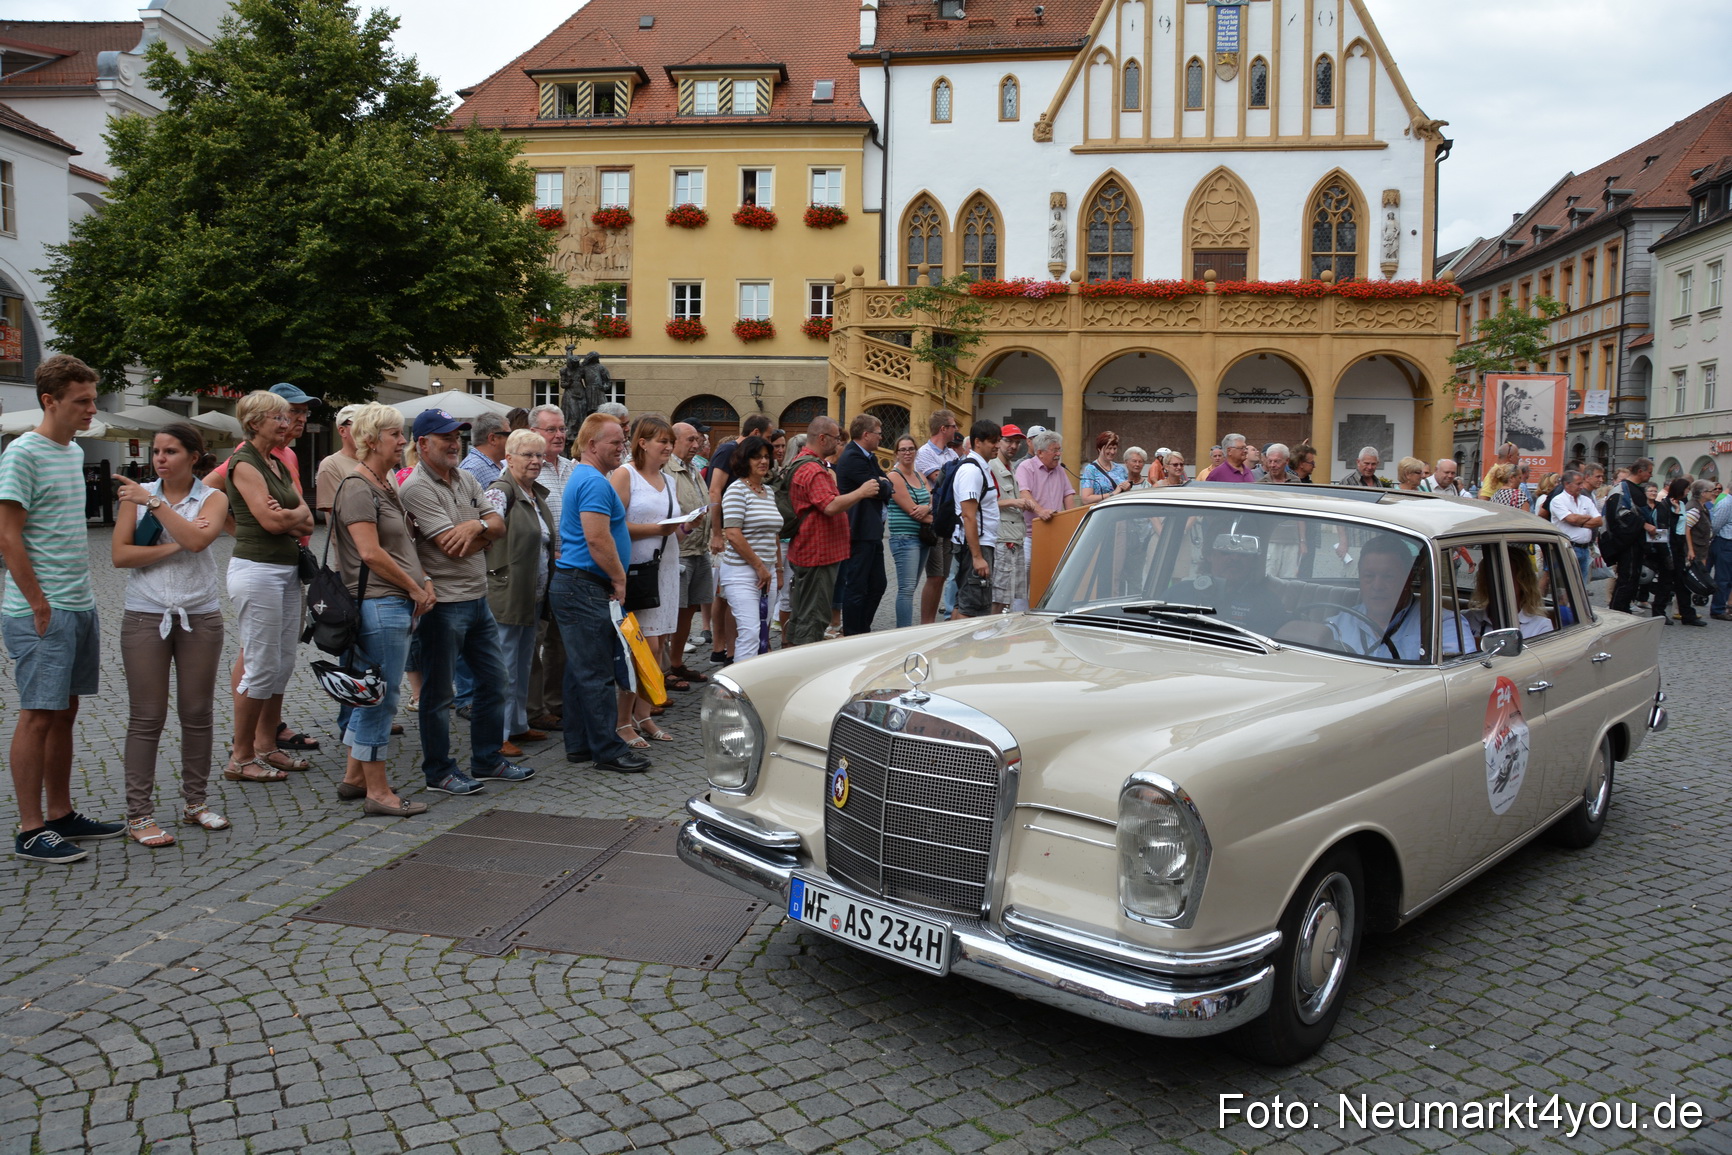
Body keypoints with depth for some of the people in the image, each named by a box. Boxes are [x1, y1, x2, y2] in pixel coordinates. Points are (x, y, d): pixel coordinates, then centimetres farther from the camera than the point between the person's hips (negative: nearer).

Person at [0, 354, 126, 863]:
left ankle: (61, 816, 23)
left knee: (65, 712, 13)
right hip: (41, 612, -8)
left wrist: (81, 597, 16)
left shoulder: (74, 452, 14)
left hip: (80, 607, 8)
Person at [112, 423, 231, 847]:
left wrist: (155, 503, -18)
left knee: (198, 713, 7)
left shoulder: (212, 499, 2)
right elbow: (119, 554, -5)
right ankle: (138, 814, 6)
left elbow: (198, 539, -18)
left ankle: (194, 802, 21)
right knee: (147, 717, -1)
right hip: (145, 616, -1)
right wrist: (172, 547, -13)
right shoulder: (138, 495, 3)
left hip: (200, 617, 1)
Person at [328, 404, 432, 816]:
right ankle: (377, 792, 4)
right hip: (379, 605, -10)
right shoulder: (358, 489, -12)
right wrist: (415, 588, -12)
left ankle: (354, 777, 27)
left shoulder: (386, 486, 18)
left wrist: (424, 582, 7)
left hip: (398, 604, 10)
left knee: (374, 693, 16)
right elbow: (371, 553, -20)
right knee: (381, 695, -4)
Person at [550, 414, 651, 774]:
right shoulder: (595, 482, -15)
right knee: (595, 672, -7)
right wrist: (619, 579, -11)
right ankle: (609, 750, -2)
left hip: (572, 583, 11)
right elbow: (597, 539, -22)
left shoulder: (581, 478, 20)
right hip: (587, 586, -11)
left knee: (581, 669, 13)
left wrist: (614, 579, 21)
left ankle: (579, 744, 19)